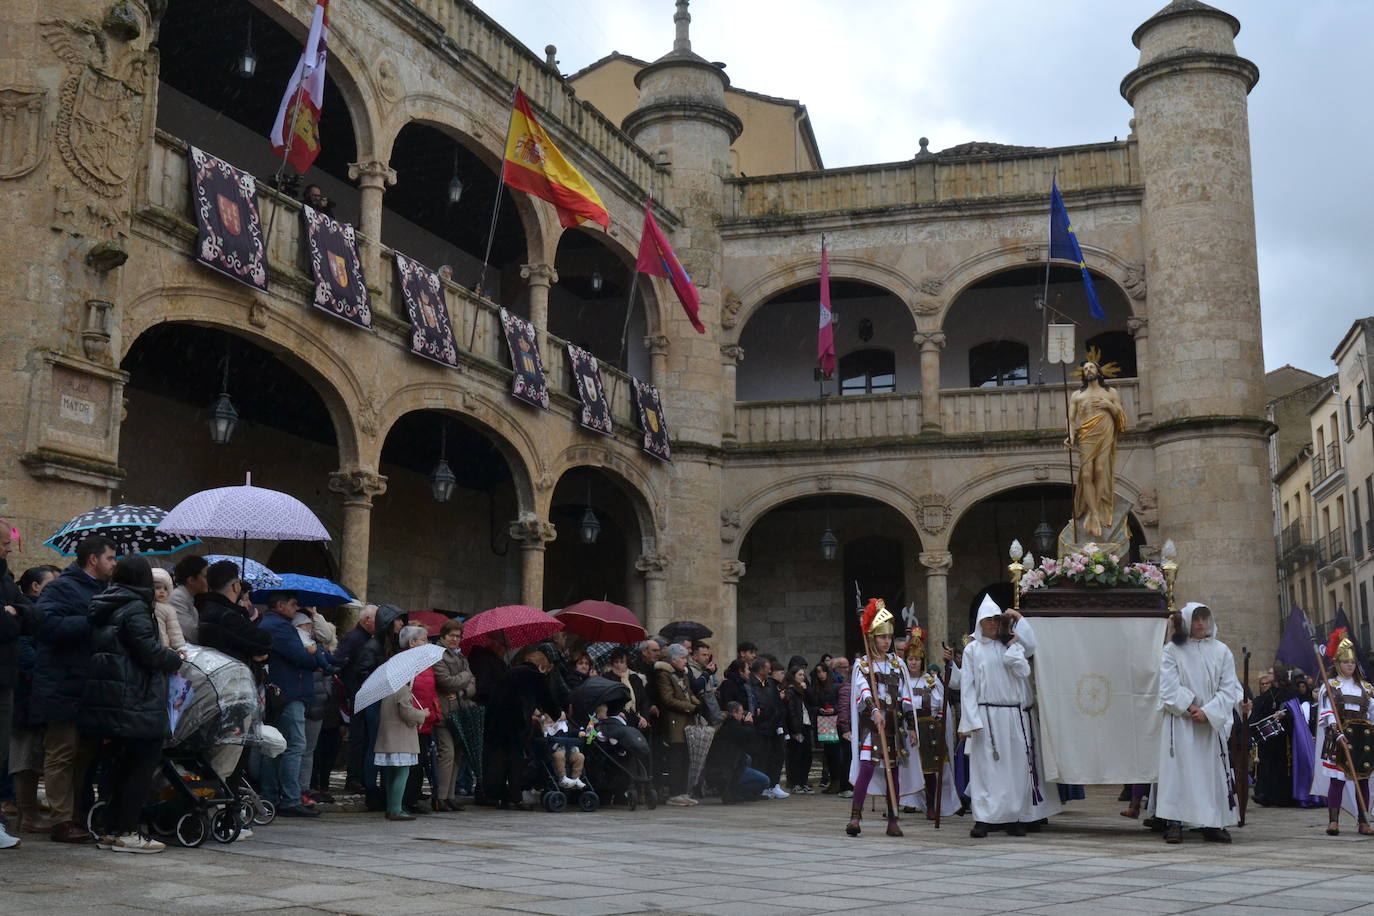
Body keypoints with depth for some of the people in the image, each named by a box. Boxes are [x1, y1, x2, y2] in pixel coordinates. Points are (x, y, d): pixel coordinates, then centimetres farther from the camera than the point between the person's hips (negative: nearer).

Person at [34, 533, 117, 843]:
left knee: (86, 753, 12)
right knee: (62, 754, -4)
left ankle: (79, 815, 20)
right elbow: (48, 625, -23)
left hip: (91, 687, 9)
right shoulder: (62, 588, -8)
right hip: (64, 687, -9)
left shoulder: (103, 590, 20)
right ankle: (62, 821, -1)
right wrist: (92, 622, -21)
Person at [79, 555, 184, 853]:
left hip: (109, 702, 9)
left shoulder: (103, 608, 15)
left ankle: (112, 830, 17)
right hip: (136, 702, -9)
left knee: (120, 763, 14)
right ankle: (126, 832, -3)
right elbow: (149, 651, -17)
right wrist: (176, 660, 1)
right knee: (143, 763, -3)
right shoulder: (135, 608, -11)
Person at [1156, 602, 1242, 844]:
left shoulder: (1221, 651, 6)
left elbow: (1229, 689, 1)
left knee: (1213, 770, 2)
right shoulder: (1172, 650, 2)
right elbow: (1169, 687, -4)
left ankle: (1213, 824, 8)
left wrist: (1207, 712, -11)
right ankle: (1174, 823, -6)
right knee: (1178, 768, -6)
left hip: (1212, 722, 2)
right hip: (1180, 721, -2)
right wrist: (1189, 707, -13)